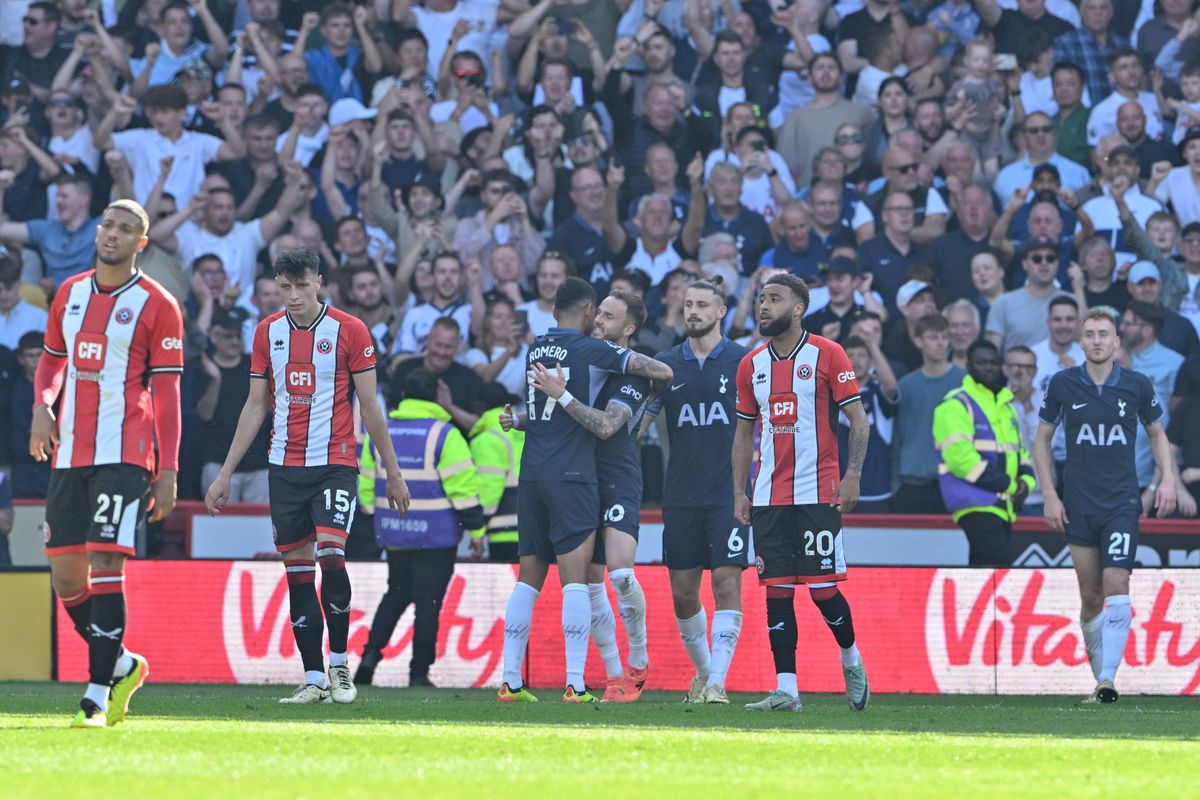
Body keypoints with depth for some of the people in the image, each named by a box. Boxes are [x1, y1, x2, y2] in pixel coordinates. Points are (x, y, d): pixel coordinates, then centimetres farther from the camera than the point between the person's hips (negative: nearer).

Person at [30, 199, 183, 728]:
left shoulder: (157, 306, -2)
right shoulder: (69, 294, 14)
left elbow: (166, 392, -3)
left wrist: (168, 471, -8)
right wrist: (42, 405, 3)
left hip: (125, 455, -6)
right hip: (69, 455, 6)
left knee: (105, 565, -15)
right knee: (65, 576, 4)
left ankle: (98, 694, -14)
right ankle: (122, 665, 24)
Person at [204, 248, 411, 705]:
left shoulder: (349, 331, -3)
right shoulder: (268, 333, 8)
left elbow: (369, 407, 0)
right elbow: (256, 406, 14)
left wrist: (393, 473, 1)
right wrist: (226, 474, 12)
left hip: (335, 464, -4)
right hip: (284, 468, 4)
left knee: (330, 554, -20)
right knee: (297, 571, 3)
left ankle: (339, 663, -4)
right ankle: (314, 680, 6)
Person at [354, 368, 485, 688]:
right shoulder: (444, 434, -11)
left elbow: (366, 485, 14)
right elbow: (463, 486, -13)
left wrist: (377, 518, 28)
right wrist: (476, 530, -5)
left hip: (394, 532, 5)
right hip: (435, 536, -5)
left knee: (396, 593, 20)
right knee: (428, 601, 1)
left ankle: (370, 655, 6)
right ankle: (419, 673, 1)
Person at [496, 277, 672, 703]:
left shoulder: (535, 348, 13)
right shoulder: (587, 349, -5)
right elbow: (662, 371, -5)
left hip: (531, 476, 6)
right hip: (571, 475, -6)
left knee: (528, 578, 10)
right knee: (574, 579, -8)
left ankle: (510, 680, 8)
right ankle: (574, 683, -14)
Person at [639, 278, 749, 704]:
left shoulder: (743, 361, 1)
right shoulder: (666, 364, 8)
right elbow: (638, 421, 12)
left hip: (729, 493, -3)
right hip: (680, 494, 3)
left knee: (726, 582, -12)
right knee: (682, 591, 5)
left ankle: (716, 681, -11)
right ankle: (702, 671, 25)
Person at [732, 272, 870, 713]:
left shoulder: (827, 354, -4)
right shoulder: (752, 364, 11)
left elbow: (858, 419, -3)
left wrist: (852, 475, -13)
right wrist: (739, 491, 9)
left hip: (817, 492, -4)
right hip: (768, 493, 4)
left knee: (821, 587, -5)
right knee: (776, 590, -1)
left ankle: (851, 659, 22)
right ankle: (785, 689, 0)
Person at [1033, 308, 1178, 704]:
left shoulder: (1137, 385, 0)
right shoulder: (1062, 384, 0)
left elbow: (1157, 433, 15)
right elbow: (1042, 440, 10)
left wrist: (1167, 478, 0)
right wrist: (1049, 495, 2)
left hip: (1122, 504, -1)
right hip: (1077, 506, 1)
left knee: (1116, 589, -15)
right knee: (1090, 598, 5)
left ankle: (1107, 681, -20)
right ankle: (1099, 676, 19)